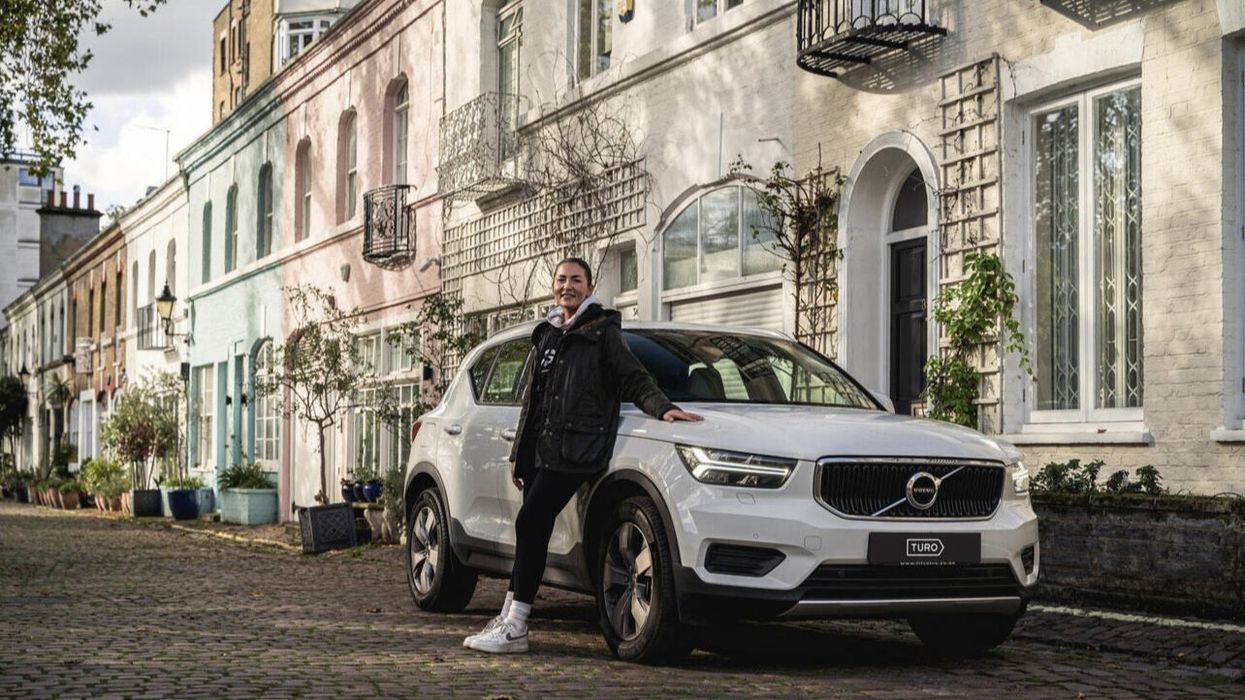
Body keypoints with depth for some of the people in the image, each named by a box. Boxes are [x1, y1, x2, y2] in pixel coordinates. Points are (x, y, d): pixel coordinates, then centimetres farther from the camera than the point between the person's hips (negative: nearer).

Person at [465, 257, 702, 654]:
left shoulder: (603, 333, 3)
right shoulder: (548, 336, 23)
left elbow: (634, 380, -3)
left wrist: (664, 408, -22)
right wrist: (518, 453, 24)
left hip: (574, 453, -7)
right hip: (540, 450, 7)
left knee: (531, 524, -14)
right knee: (530, 528, 5)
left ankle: (515, 628, -13)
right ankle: (509, 619, 12)